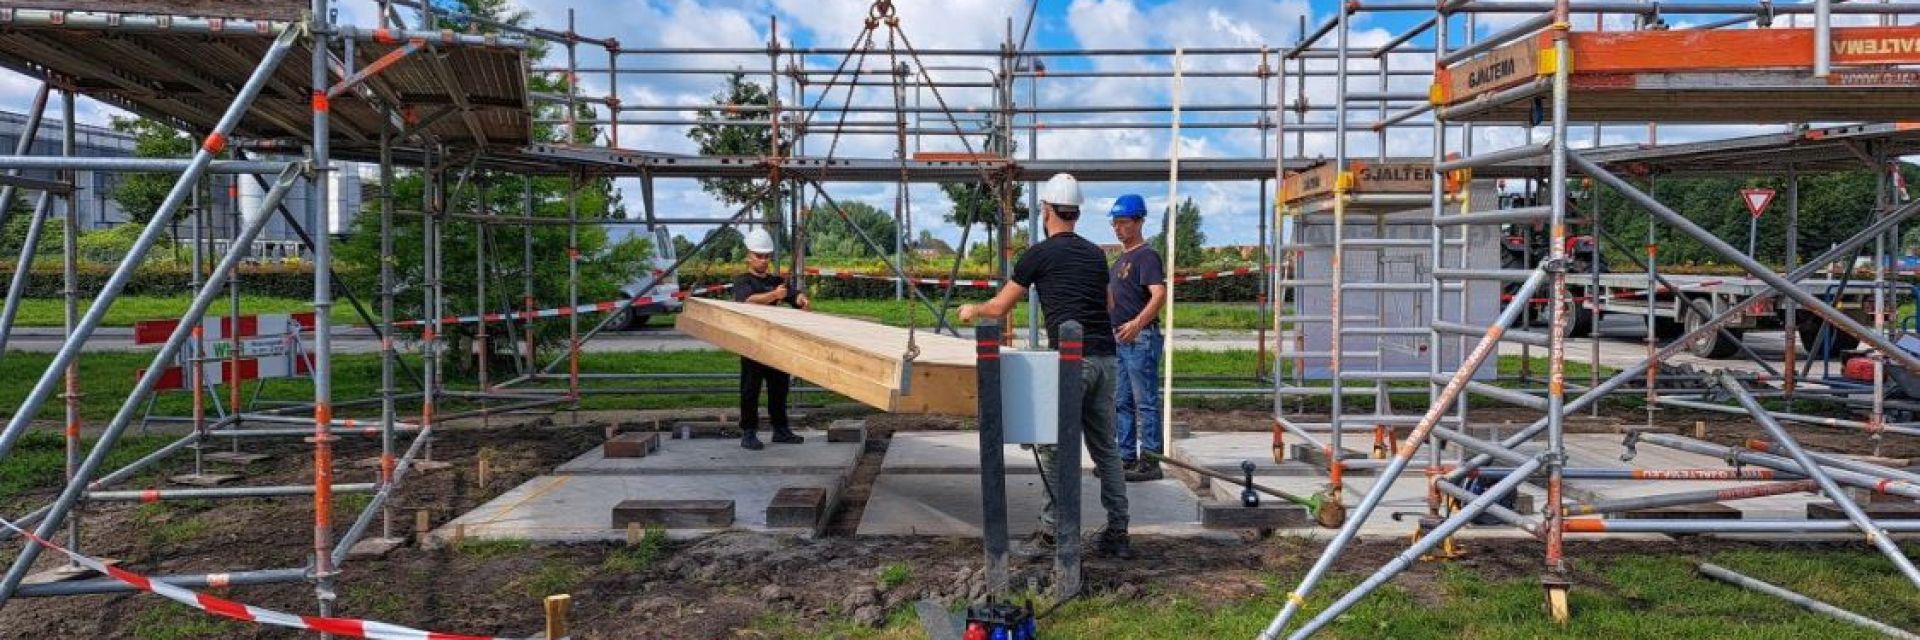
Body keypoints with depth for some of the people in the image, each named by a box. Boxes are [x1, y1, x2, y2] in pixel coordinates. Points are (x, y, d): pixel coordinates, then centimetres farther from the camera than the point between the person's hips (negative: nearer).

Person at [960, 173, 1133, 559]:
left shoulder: (1040, 254, 1)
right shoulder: (1096, 254, 17)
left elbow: (999, 308, 8)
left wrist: (972, 311, 28)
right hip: (1105, 358, 6)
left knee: (1054, 444, 5)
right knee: (1106, 448, 11)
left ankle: (1055, 526, 8)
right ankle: (1117, 534, 11)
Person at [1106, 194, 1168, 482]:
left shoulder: (1146, 255, -11)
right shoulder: (1121, 258, 18)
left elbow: (1159, 295, -25)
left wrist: (1137, 323, -37)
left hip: (1141, 339, -10)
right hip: (1119, 339, 10)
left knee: (1145, 402, -6)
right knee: (1122, 402, 14)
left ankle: (1150, 463, -3)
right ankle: (1127, 458, 22)